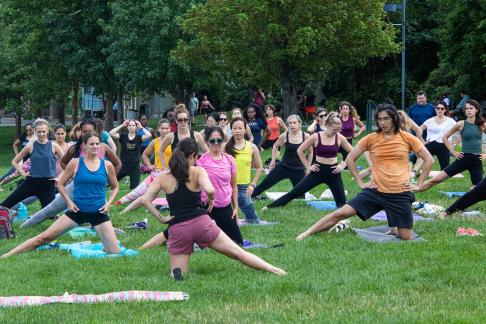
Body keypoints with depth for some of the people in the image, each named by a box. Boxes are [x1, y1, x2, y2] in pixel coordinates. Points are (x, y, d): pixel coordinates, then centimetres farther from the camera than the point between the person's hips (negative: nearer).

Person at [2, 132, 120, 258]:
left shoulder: (107, 165, 0)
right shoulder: (75, 163, -4)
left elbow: (115, 187, 15)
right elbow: (61, 184, 6)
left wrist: (108, 203, -1)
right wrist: (69, 202, -6)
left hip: (99, 213, 1)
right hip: (77, 210, -1)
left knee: (115, 252, -6)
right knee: (45, 237, -7)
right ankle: (7, 256, -1)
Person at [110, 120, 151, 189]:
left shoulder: (138, 138, 1)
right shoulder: (123, 137, 2)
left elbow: (149, 135, -17)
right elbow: (111, 133, -11)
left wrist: (140, 127, -7)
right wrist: (122, 125, -7)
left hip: (135, 167, -1)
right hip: (123, 165, 1)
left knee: (134, 188, 3)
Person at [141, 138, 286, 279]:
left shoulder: (163, 178, 4)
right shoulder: (197, 172, -2)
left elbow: (146, 200, -6)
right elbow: (209, 190, -21)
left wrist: (160, 218, 0)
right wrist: (211, 201, 0)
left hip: (177, 229, 1)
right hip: (201, 222, -1)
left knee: (177, 272, 11)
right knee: (238, 253, 12)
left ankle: (176, 274, -23)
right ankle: (274, 270, 12)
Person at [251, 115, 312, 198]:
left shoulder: (305, 136, -9)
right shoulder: (285, 136, -8)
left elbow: (310, 152, 6)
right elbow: (275, 146, 12)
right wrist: (273, 161, 10)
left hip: (298, 170, 0)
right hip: (284, 166, 1)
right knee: (265, 184, -1)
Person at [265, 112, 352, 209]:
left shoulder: (340, 138, -5)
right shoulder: (316, 137, -9)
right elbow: (300, 150, 0)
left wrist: (343, 165, -1)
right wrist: (308, 166, 0)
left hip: (333, 172, 1)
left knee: (341, 202, -1)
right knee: (294, 193, -2)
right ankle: (269, 208, 4)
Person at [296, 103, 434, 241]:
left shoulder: (407, 138, -1)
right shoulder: (371, 138, 1)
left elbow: (429, 160, 4)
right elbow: (350, 159, 8)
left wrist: (419, 184, 1)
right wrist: (360, 182, 4)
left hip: (400, 194, 0)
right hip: (376, 192, 0)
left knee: (406, 238, -2)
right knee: (341, 213, -12)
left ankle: (394, 229, 32)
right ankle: (306, 234, -1)